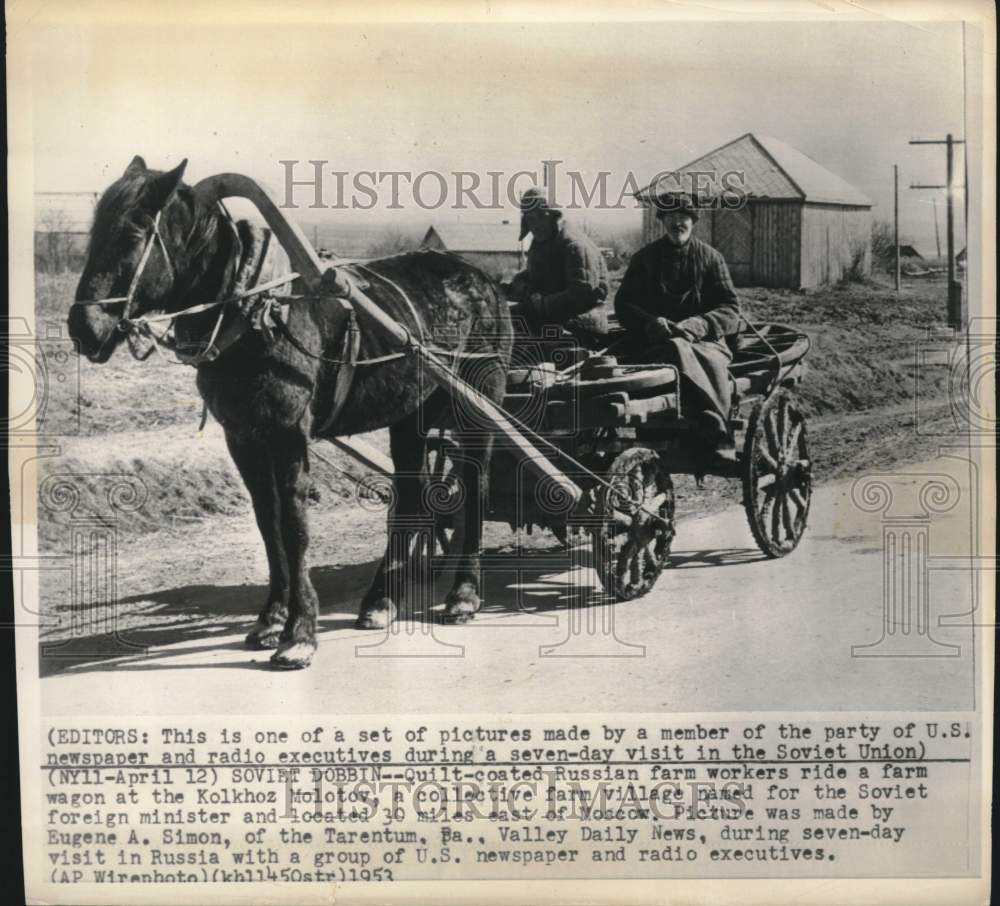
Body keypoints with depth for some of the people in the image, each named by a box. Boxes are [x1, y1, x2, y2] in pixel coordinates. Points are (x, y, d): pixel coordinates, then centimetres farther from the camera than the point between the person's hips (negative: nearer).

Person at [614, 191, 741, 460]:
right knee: (678, 351, -37)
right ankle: (719, 437, -44)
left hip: (705, 339, 1)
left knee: (713, 364, -35)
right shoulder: (644, 258, 15)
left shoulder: (710, 257, 13)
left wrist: (697, 325, -14)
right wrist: (651, 322, -11)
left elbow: (730, 309, 6)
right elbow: (623, 305, 9)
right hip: (657, 341, -1)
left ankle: (717, 445, -43)